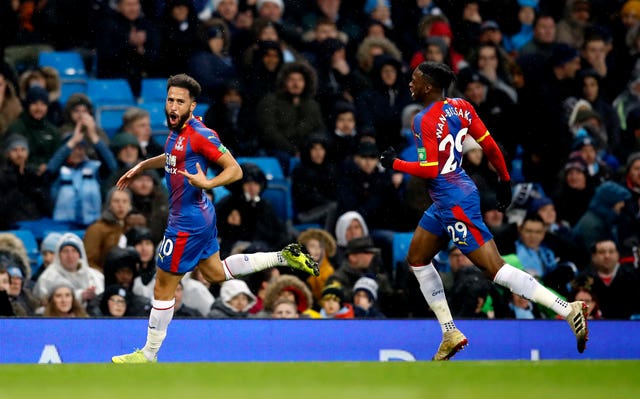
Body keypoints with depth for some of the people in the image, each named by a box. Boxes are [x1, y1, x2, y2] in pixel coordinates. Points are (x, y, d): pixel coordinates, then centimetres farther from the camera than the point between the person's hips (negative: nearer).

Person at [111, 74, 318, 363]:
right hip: (201, 215, 10)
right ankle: (284, 257, 24)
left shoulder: (200, 135, -21)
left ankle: (148, 355, 12)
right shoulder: (178, 131, 5)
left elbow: (235, 169, -22)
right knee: (216, 273, 25)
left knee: (163, 288, 1)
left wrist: (207, 183, -38)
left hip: (188, 222, -10)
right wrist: (141, 167, 26)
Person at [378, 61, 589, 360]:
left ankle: (568, 310, -17)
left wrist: (395, 164, -8)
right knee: (417, 258, 19)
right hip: (444, 202, 10)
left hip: (454, 203, -10)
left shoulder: (425, 120, -18)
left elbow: (430, 169, -22)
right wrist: (505, 179, 18)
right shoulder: (460, 108, 6)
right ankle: (450, 334, 20)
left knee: (494, 268, -12)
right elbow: (489, 145, 9)